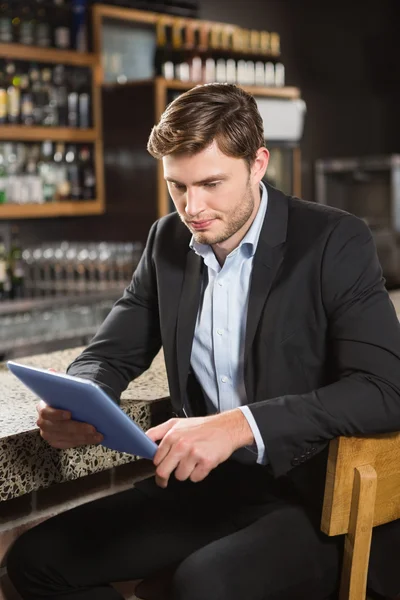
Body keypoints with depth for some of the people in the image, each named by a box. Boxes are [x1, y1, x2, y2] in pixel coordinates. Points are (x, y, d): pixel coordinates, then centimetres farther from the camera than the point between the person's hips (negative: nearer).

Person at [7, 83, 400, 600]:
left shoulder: (333, 241, -12)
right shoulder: (168, 241, 6)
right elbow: (111, 354, 12)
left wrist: (240, 424, -34)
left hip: (310, 498, -5)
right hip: (203, 483, 6)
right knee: (36, 558, -6)